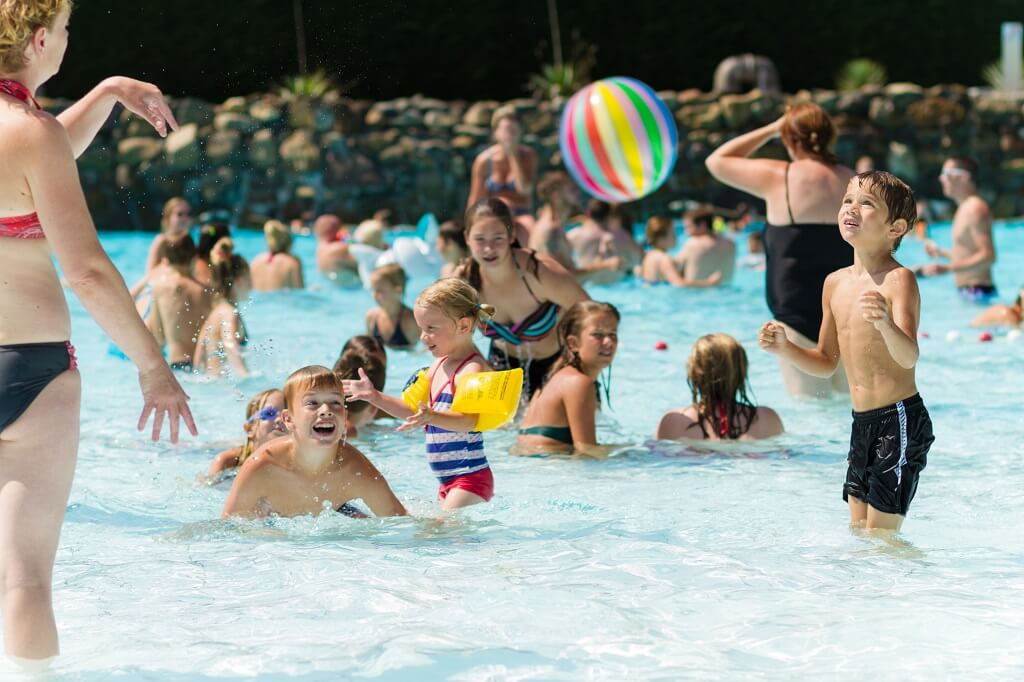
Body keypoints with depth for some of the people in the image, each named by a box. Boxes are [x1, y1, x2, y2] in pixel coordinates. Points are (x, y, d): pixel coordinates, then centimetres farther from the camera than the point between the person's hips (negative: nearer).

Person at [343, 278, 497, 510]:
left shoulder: (473, 368, -15)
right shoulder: (439, 365, 15)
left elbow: (467, 421, -28)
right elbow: (415, 411, 24)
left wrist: (431, 417, -45)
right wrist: (375, 397, 18)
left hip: (470, 477, -10)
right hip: (448, 481, 10)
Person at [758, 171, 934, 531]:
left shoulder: (899, 279, -14)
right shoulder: (836, 283, 9)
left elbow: (909, 356, -27)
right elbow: (827, 362, 18)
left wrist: (885, 325, -46)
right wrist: (785, 348, 2)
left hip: (900, 420, -8)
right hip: (861, 421, 8)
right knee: (858, 532, 13)